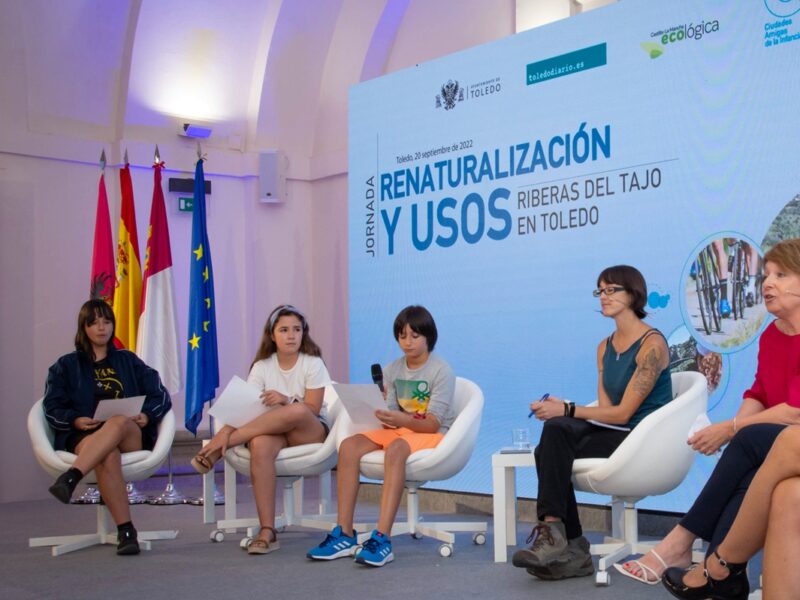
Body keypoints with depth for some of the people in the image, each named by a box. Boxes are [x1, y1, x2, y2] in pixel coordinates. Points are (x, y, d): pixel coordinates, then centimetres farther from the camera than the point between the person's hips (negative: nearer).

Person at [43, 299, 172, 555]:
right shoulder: (65, 366, 21)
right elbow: (52, 407, 8)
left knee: (119, 421, -38)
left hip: (131, 437, 1)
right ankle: (126, 531, -46)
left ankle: (71, 477, -53)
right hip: (84, 437, -1)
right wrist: (76, 421, -13)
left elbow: (160, 395, 14)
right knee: (107, 457, -39)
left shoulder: (129, 361, 24)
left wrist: (146, 416, -8)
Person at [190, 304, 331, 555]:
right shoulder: (262, 367, 4)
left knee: (296, 411, -39)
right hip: (272, 430, 1)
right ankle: (267, 531, -37)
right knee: (260, 445, -38)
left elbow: (312, 409, -9)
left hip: (311, 432, -1)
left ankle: (218, 447, -28)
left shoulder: (313, 364, -2)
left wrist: (286, 400, -27)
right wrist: (228, 429, -26)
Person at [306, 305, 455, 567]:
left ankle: (382, 539, -45)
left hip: (433, 435, -5)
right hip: (399, 430, 6)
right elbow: (390, 418, 4)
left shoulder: (441, 371, -7)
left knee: (395, 449, -38)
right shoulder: (392, 370, 9)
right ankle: (344, 535, -23)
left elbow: (433, 423, -16)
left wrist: (402, 420, -35)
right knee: (349, 445, -21)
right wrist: (383, 417, -21)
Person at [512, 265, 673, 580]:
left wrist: (568, 410, -17)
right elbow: (606, 409, 7)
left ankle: (552, 532, -18)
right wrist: (562, 409, -11)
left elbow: (623, 412, -14)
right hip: (613, 432, 7)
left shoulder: (652, 344, -9)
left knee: (551, 448, -24)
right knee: (555, 429, -24)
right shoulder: (604, 347, 15)